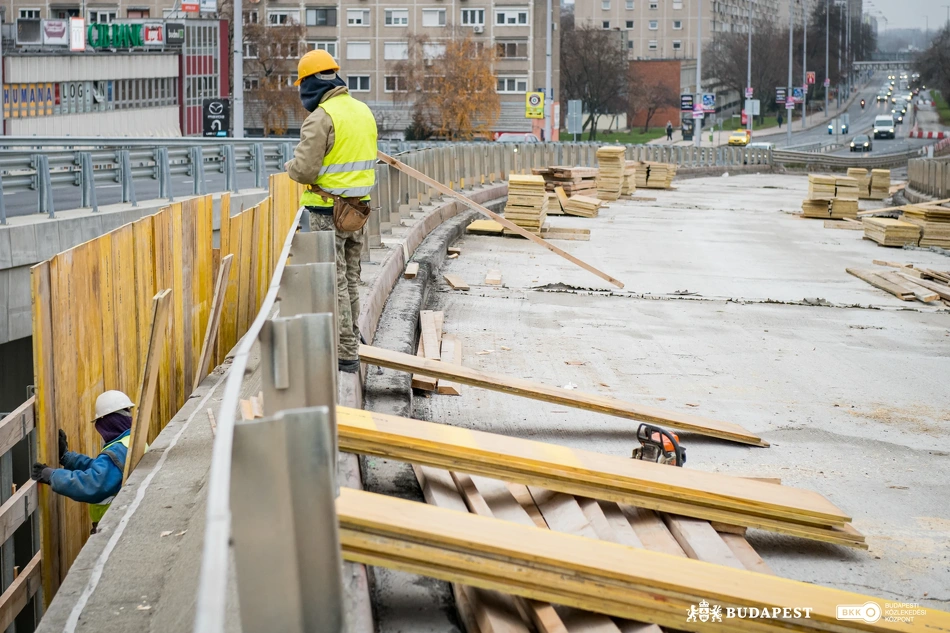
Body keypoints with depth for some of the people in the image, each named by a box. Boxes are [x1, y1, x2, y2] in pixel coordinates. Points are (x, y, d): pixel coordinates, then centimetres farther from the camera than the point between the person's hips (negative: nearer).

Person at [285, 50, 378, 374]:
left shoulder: (321, 118, -18)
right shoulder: (363, 110, 8)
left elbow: (304, 170, -21)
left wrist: (291, 165, 0)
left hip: (328, 211, -8)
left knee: (334, 282, -3)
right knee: (350, 277, 21)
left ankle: (346, 355, -1)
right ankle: (350, 338, 35)